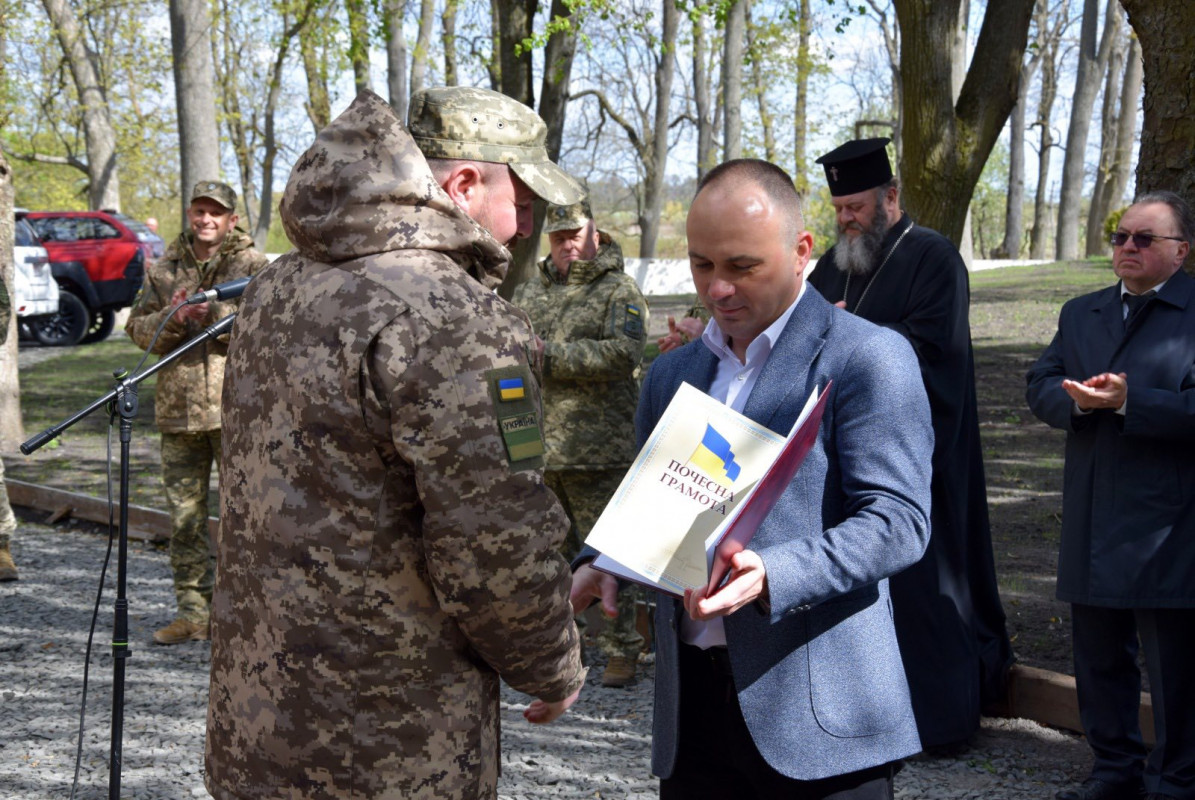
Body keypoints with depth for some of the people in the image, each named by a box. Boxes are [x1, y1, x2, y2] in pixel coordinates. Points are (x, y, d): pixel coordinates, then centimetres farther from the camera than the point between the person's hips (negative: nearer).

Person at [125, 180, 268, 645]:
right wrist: (172, 319, -10)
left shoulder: (254, 266, 2)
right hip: (178, 410, 4)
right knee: (185, 515, 9)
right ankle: (193, 612, 17)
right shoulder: (164, 270, 14)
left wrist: (213, 313, -21)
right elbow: (138, 328, 11)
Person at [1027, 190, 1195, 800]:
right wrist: (1081, 400, -12)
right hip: (1092, 521, 6)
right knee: (1098, 656, 15)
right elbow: (1040, 389, 8)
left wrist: (1128, 401, -22)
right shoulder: (1080, 314, 15)